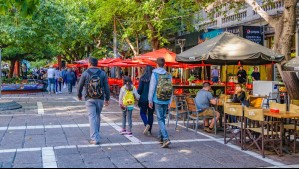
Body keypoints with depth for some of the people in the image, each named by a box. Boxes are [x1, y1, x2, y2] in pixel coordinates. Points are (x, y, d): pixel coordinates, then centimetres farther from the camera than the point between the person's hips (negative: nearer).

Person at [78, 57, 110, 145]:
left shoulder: (85, 73, -3)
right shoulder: (103, 73, 1)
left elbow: (80, 86, 4)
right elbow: (106, 87, -1)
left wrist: (79, 95, 22)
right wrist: (107, 99, 7)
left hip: (90, 99, -2)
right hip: (100, 98, 2)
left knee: (92, 117, -3)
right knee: (98, 116, 18)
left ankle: (95, 138, -10)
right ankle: (96, 134, 31)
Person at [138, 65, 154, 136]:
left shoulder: (142, 78, -8)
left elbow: (139, 89, -7)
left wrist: (141, 94, 14)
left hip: (144, 99, -2)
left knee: (143, 113, 14)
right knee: (150, 114, 12)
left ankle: (147, 124, -13)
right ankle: (149, 131, 14)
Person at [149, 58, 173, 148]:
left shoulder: (155, 74, -6)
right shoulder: (168, 75, 5)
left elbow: (152, 88, -6)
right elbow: (171, 89, 8)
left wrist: (150, 101, 2)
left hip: (158, 100, -4)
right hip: (166, 100, 4)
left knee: (160, 119, -3)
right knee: (163, 118, 17)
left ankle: (166, 138, -15)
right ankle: (161, 137, 27)